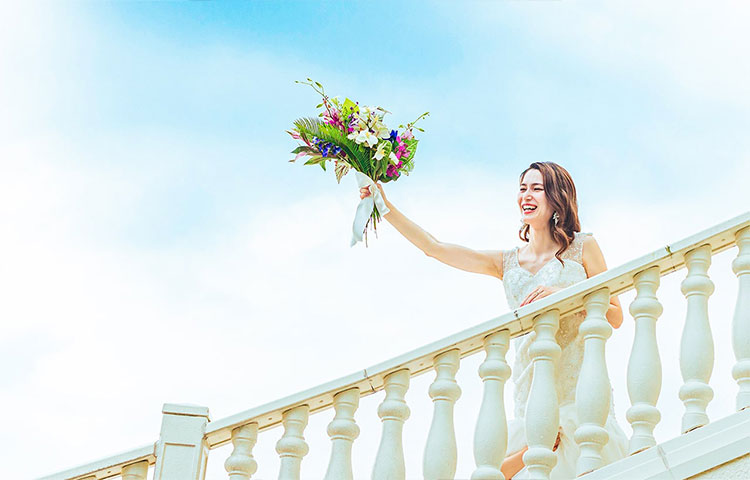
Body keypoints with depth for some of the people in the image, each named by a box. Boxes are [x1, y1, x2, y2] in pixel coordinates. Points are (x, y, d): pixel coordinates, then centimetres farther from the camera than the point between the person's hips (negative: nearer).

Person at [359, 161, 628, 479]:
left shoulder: (582, 247, 7)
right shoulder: (507, 262, 15)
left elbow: (615, 317, 5)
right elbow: (434, 248, 10)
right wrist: (385, 206, 2)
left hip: (578, 388, -3)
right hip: (531, 392, 3)